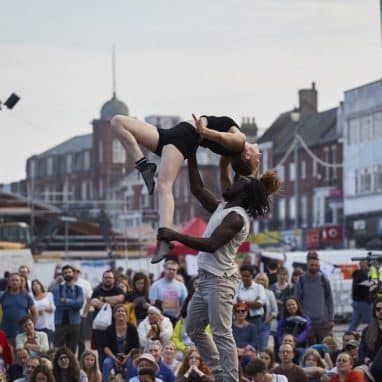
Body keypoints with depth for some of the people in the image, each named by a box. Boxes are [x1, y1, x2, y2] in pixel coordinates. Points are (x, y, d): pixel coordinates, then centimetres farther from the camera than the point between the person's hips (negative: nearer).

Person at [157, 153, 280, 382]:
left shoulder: (236, 217, -15)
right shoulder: (222, 208, 14)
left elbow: (211, 244, -25)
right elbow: (198, 189, 19)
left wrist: (175, 236, -27)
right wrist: (191, 156, 15)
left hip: (220, 279, -11)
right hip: (207, 277, 11)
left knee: (222, 334, -11)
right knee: (194, 329, 16)